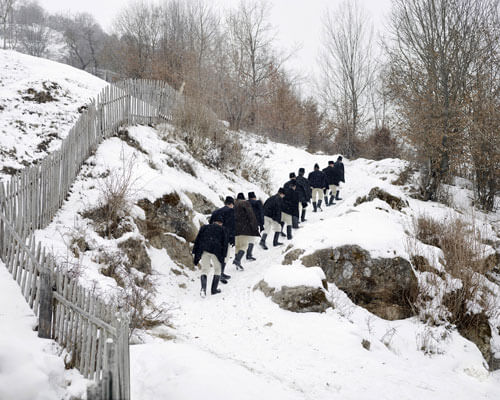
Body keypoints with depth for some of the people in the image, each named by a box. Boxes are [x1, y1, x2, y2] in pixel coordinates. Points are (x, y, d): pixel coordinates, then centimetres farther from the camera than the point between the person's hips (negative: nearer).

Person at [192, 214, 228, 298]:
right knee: (217, 270, 18)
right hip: (216, 250, -2)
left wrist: (196, 255, 19)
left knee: (204, 270, 6)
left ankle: (203, 288, -16)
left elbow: (197, 241, 19)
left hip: (204, 250, 2)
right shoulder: (222, 229, 20)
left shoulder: (204, 228, 26)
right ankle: (214, 289, 15)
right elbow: (224, 243, 11)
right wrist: (223, 257, 11)